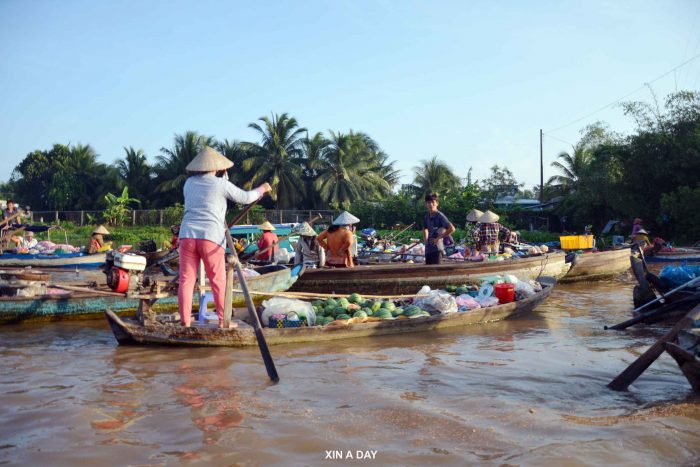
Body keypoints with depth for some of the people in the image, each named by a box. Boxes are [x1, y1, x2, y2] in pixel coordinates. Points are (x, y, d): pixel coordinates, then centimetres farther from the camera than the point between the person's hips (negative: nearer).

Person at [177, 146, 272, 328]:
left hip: (188, 235, 4)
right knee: (218, 282, 4)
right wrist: (261, 189, 29)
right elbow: (245, 198, 10)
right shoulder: (221, 184, 0)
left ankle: (185, 320, 4)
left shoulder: (189, 183, 13)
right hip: (210, 238, -3)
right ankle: (223, 321, 7)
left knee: (186, 280, 4)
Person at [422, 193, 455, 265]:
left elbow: (452, 229, -20)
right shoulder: (426, 217, 11)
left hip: (437, 249, -7)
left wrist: (439, 238, -17)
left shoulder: (440, 216, -10)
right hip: (428, 249, 7)